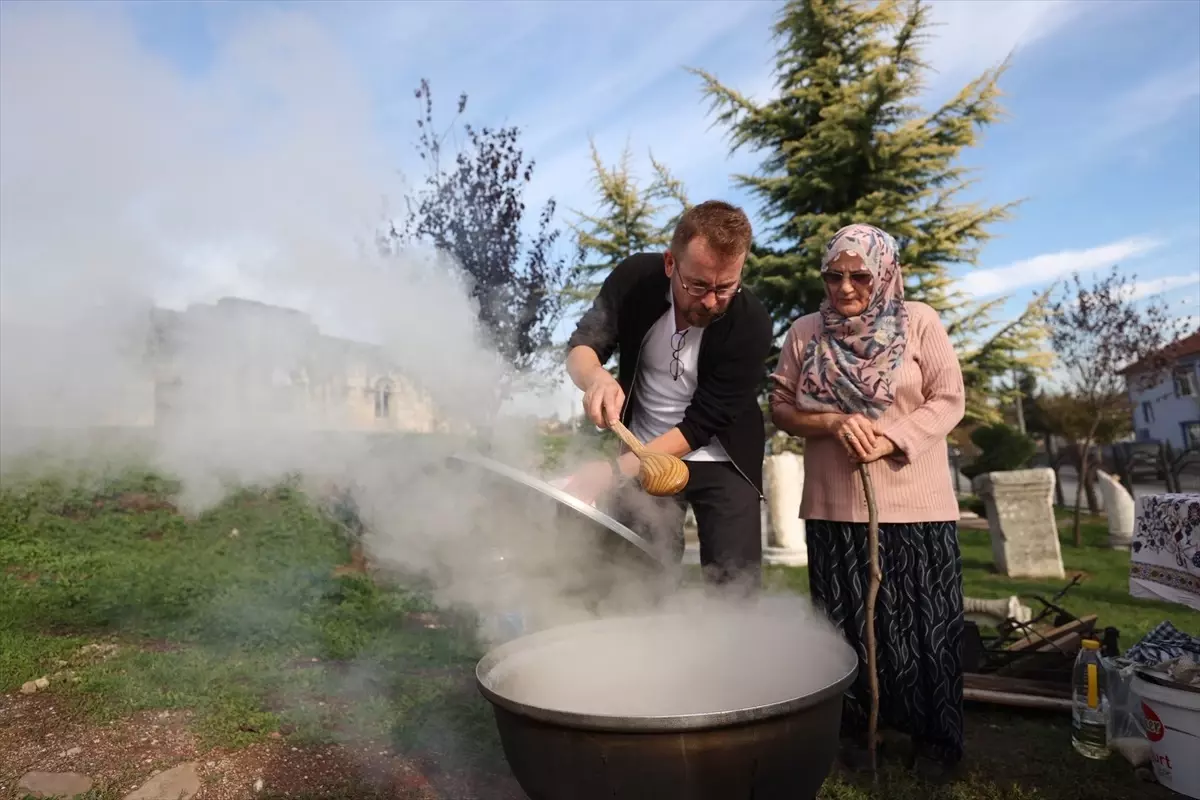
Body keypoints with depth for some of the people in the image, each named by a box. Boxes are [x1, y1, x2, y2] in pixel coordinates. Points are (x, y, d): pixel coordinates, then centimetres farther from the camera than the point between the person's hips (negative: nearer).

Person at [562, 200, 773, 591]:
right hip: (643, 455, 2)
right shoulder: (634, 278, -17)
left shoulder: (751, 325, -24)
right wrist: (597, 378, -36)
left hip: (721, 462, -2)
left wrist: (613, 471, -31)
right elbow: (580, 346, -11)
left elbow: (700, 425, -23)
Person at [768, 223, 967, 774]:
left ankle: (934, 736, 24)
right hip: (832, 505, 2)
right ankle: (852, 728, 27)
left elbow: (948, 401, -3)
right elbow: (781, 406, 4)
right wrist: (834, 423, -14)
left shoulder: (920, 322, 0)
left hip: (915, 502, -1)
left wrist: (889, 439, -17)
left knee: (922, 622, 7)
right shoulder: (805, 332, 5)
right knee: (846, 623, 11)